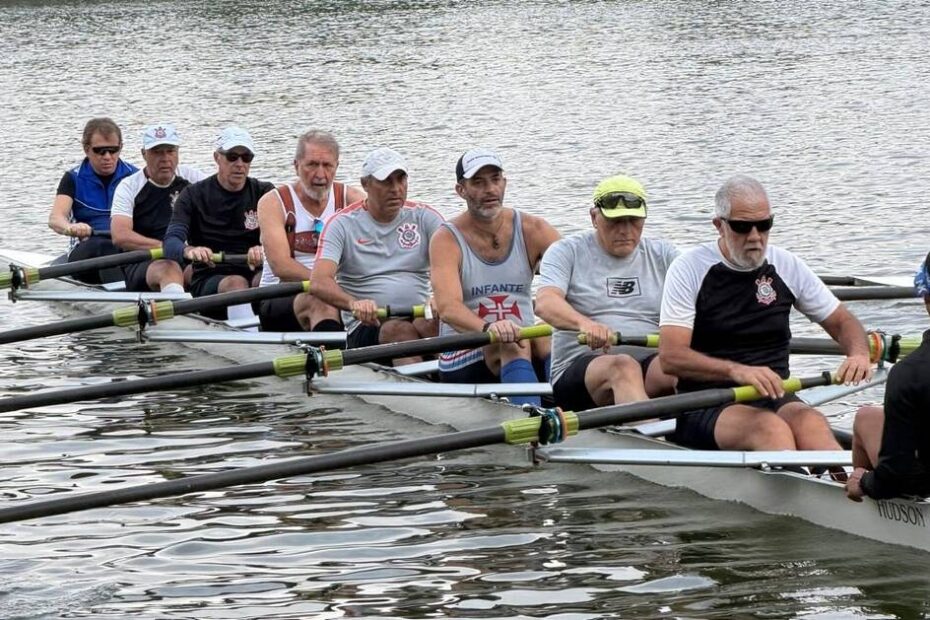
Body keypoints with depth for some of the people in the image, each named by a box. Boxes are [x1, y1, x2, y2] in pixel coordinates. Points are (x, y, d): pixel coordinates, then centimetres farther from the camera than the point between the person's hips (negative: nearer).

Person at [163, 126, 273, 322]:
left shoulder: (264, 193, 11)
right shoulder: (194, 195, 7)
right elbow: (171, 242, -8)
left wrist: (264, 250, -32)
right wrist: (189, 251, -34)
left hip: (255, 275, 2)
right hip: (208, 281, -2)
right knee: (237, 283, -34)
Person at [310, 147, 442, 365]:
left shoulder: (424, 217, 11)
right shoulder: (343, 224, 4)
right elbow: (319, 282, -11)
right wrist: (353, 303, -34)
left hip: (420, 316, 2)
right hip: (367, 326, -2)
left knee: (429, 323, -34)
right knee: (400, 330, -35)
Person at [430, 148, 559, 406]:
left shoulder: (532, 231, 5)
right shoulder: (446, 240, -5)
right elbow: (447, 306, -22)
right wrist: (488, 328, -45)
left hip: (529, 351, 4)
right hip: (464, 358, -4)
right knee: (516, 345, -33)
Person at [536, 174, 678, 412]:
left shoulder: (663, 255, 18)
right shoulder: (568, 252, 9)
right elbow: (544, 303, -9)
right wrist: (584, 323, -32)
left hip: (651, 363, 3)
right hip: (578, 369, -3)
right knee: (623, 367, -38)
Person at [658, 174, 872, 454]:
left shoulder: (787, 266, 11)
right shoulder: (689, 269, -2)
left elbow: (841, 321, 21)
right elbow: (670, 357, -12)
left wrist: (858, 354, -5)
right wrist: (736, 370, -29)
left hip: (774, 399, 3)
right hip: (706, 407, -3)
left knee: (810, 422, -33)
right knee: (770, 429, -36)